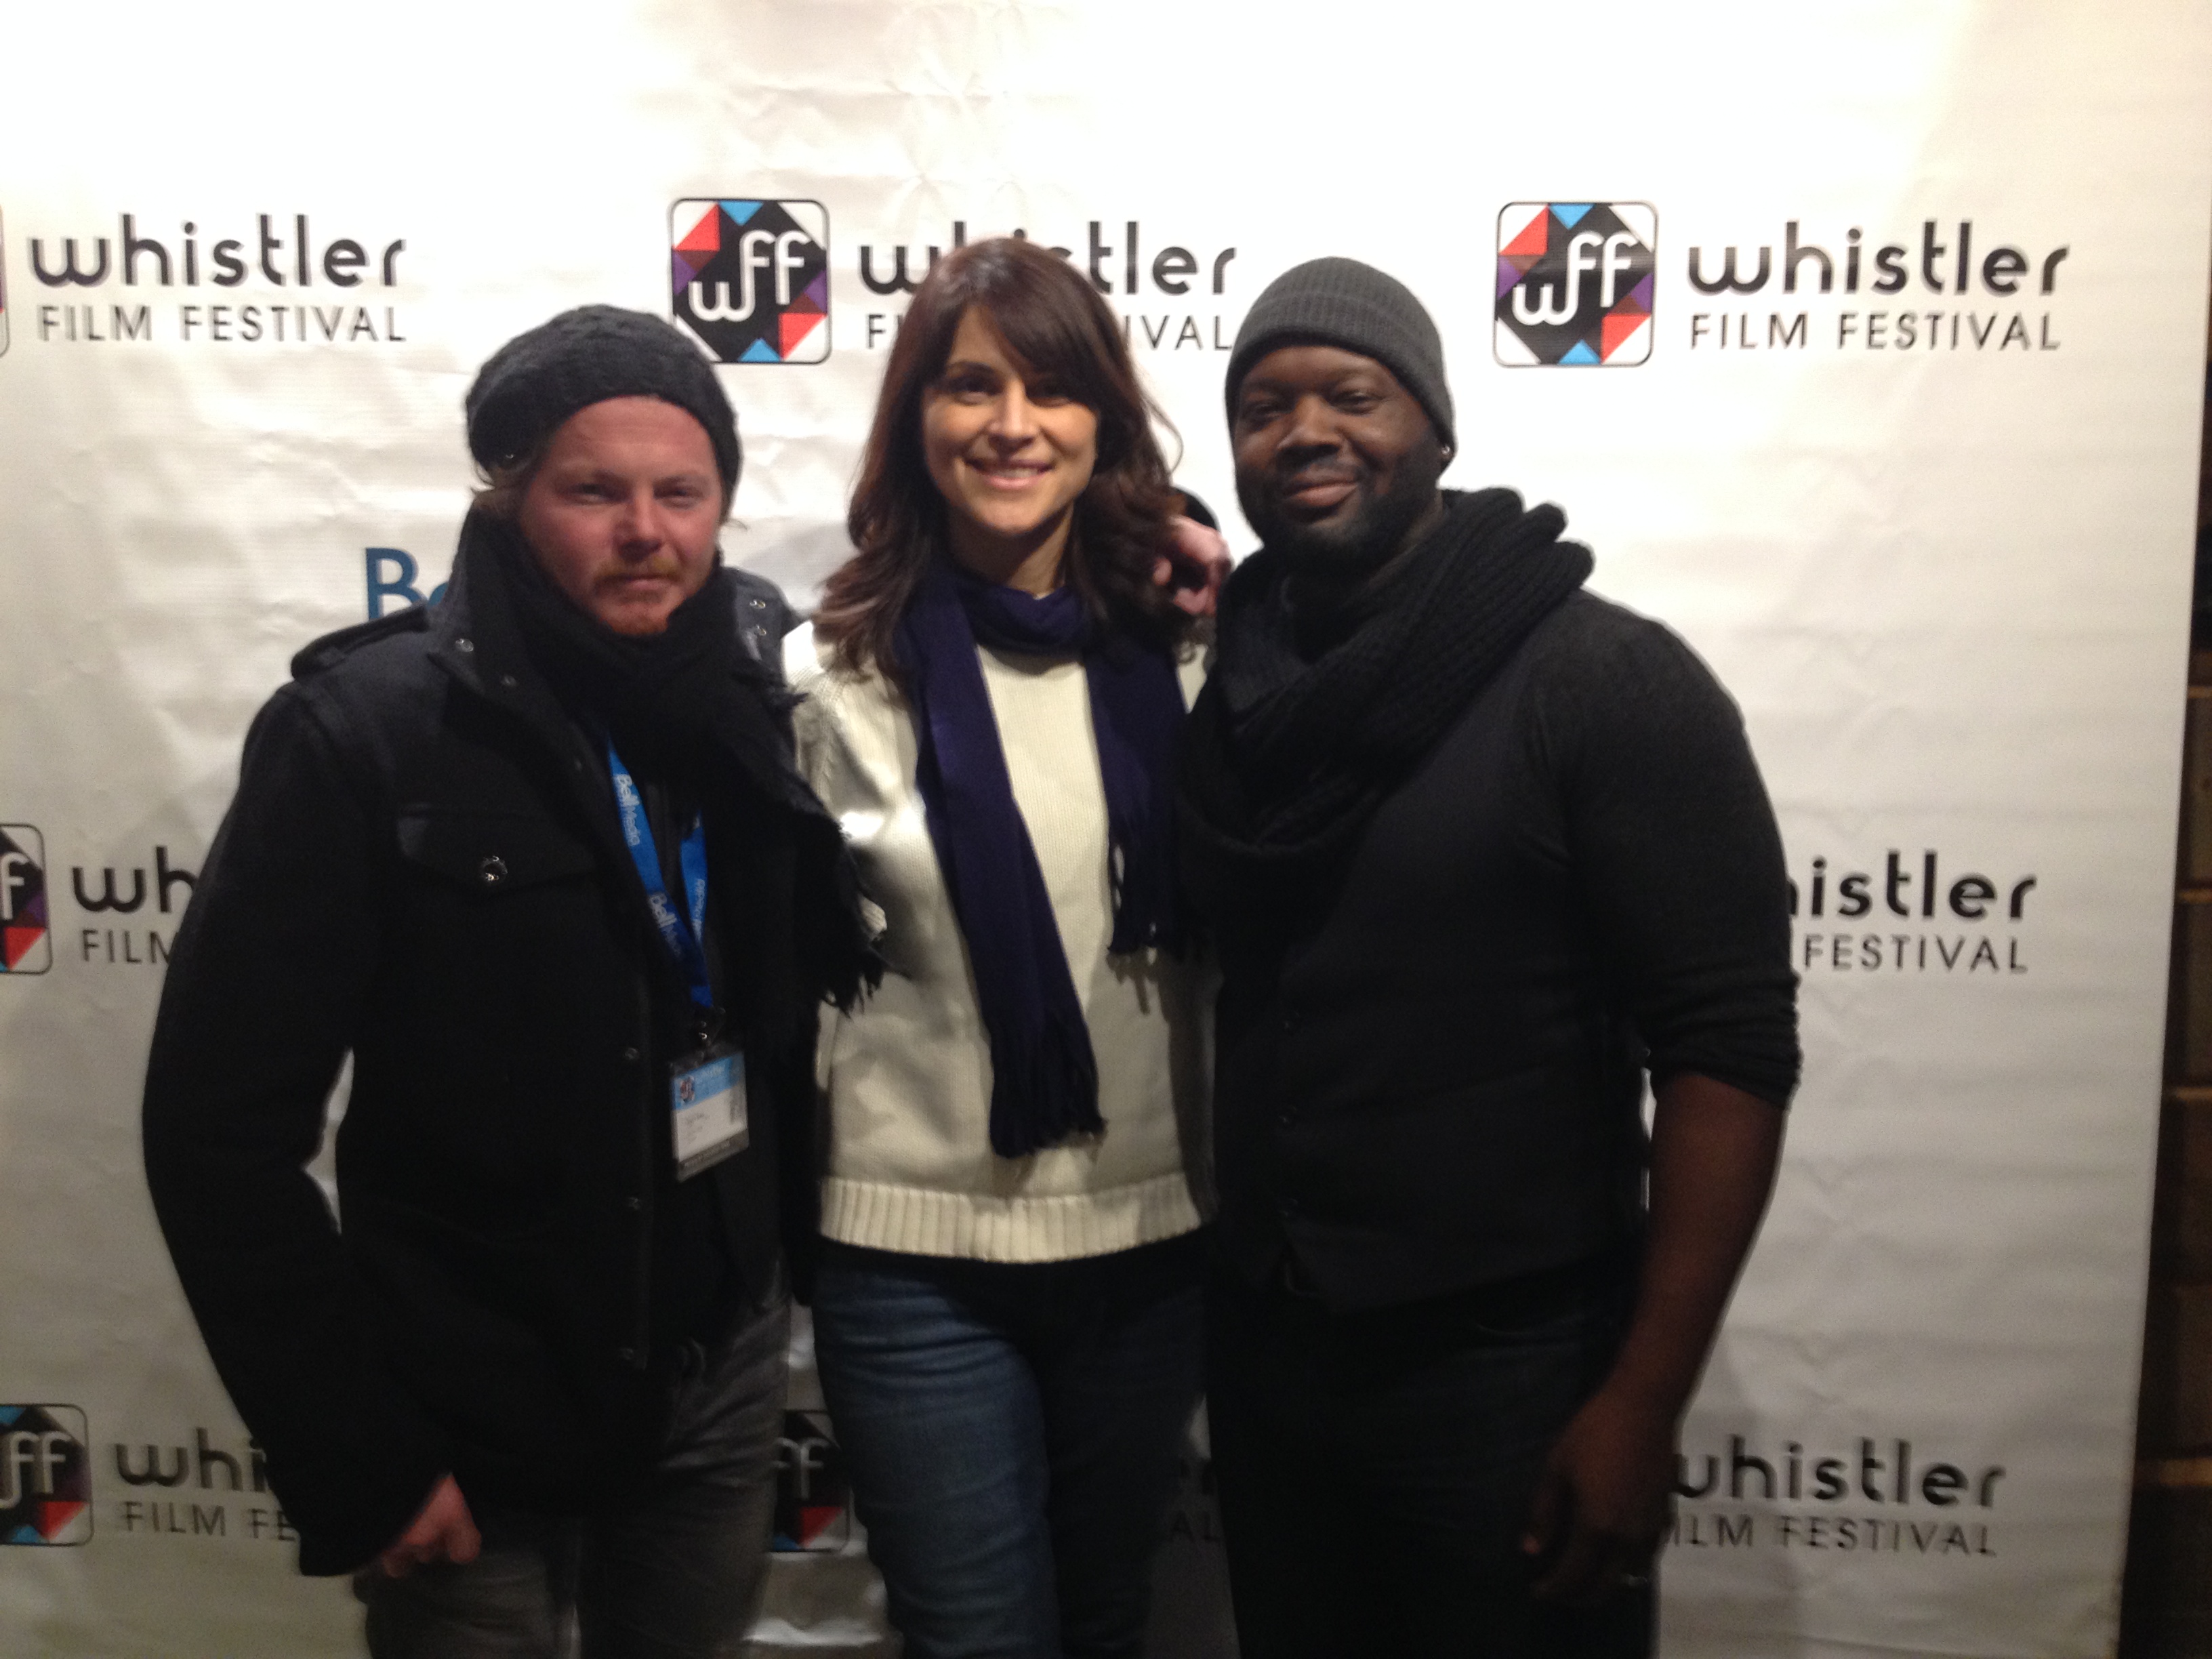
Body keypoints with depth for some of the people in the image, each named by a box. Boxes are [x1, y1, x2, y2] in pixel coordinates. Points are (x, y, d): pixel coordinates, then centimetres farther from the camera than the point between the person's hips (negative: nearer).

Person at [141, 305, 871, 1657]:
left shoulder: (758, 692, -3)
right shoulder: (368, 729, -15)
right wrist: (352, 1458, -13)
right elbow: (221, 1128, -14)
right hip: (475, 1421, -4)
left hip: (726, 1373, 4)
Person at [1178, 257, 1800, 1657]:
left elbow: (1728, 1050, -15)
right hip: (1260, 1351, 5)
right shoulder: (1224, 689, 4)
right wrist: (1228, 1304, 3)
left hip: (1509, 1366, -5)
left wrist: (1642, 1402, -17)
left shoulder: (1607, 680, -12)